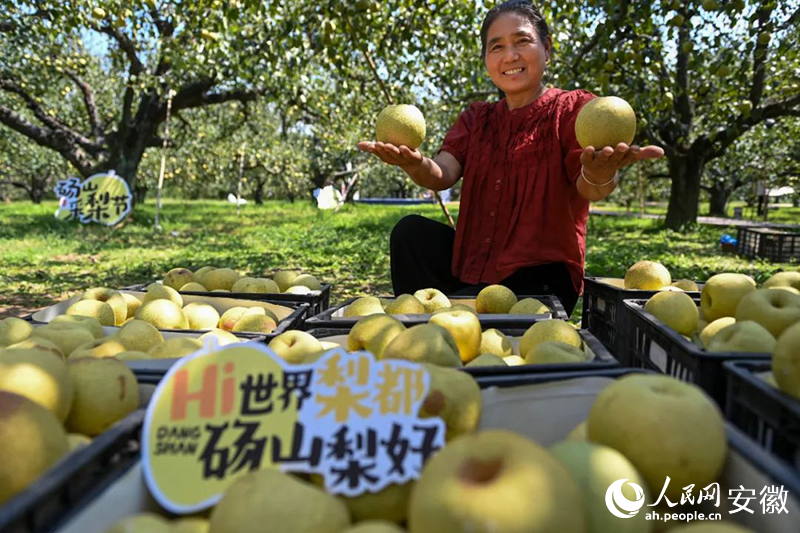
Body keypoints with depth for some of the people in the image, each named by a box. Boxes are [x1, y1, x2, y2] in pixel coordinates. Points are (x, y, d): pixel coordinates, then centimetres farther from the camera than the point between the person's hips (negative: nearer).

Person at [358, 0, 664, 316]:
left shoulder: (574, 109, -3)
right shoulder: (476, 118, 12)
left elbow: (589, 191, -21)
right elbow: (442, 176, -6)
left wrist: (599, 174, -46)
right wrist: (414, 163, -31)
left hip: (539, 277, -5)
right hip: (476, 265, 5)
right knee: (411, 232, -16)